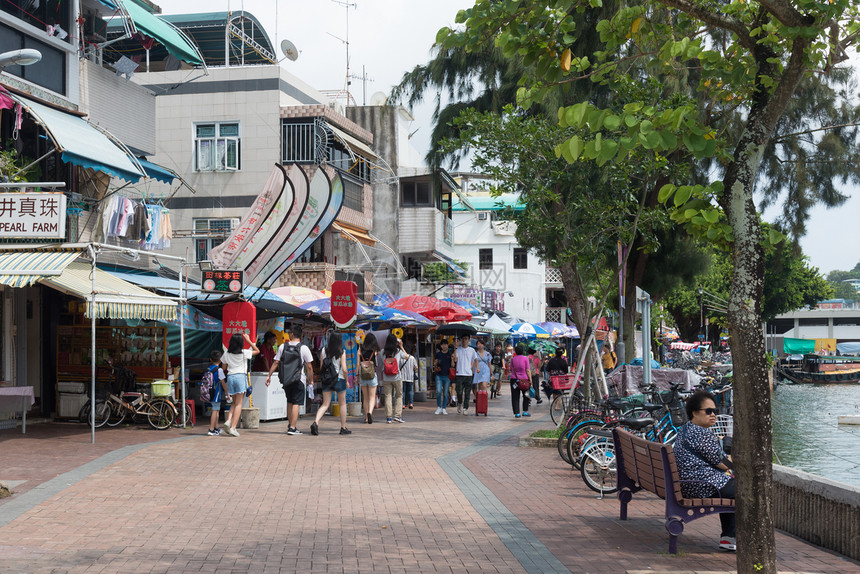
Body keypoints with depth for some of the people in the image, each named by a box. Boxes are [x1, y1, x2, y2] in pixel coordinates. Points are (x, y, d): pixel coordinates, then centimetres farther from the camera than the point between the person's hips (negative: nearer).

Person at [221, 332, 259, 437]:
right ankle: (233, 427, -10)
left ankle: (228, 421, -5)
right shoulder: (244, 353, -3)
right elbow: (257, 351, 12)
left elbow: (224, 368, 13)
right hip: (240, 376, -4)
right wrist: (248, 340, 13)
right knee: (239, 404, -2)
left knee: (235, 403, 17)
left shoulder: (226, 354, 7)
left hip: (230, 377, 4)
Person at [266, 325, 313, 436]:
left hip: (286, 379, 4)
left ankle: (290, 425, 24)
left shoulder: (283, 347, 3)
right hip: (299, 380, -4)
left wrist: (269, 375, 10)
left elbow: (275, 363, 3)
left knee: (289, 402, 18)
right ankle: (292, 428, -8)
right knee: (296, 403, -3)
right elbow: (309, 366, -5)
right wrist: (311, 380, 5)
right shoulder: (304, 348, -6)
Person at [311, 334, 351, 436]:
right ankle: (343, 428, 17)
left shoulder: (324, 351, 2)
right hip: (339, 379, -3)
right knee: (342, 404, 12)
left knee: (325, 404, 4)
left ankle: (315, 422, -18)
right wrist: (346, 380, 2)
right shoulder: (341, 352, -9)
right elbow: (344, 369, -12)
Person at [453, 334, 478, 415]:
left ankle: (465, 408, 7)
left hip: (469, 374, 1)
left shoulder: (472, 350, 10)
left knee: (467, 393, 1)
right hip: (459, 374, -1)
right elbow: (455, 360, -3)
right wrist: (454, 351, -13)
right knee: (459, 392, -8)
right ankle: (459, 403, 18)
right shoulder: (457, 350, 7)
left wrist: (477, 368, -1)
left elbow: (475, 359, 13)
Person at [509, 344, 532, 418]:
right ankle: (525, 411, 13)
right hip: (524, 379, -2)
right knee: (526, 396, 14)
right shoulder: (525, 358, -5)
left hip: (514, 379, 2)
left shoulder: (513, 359, 4)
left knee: (515, 397, 4)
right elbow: (528, 370, -7)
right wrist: (530, 380, -4)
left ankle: (516, 413, 0)